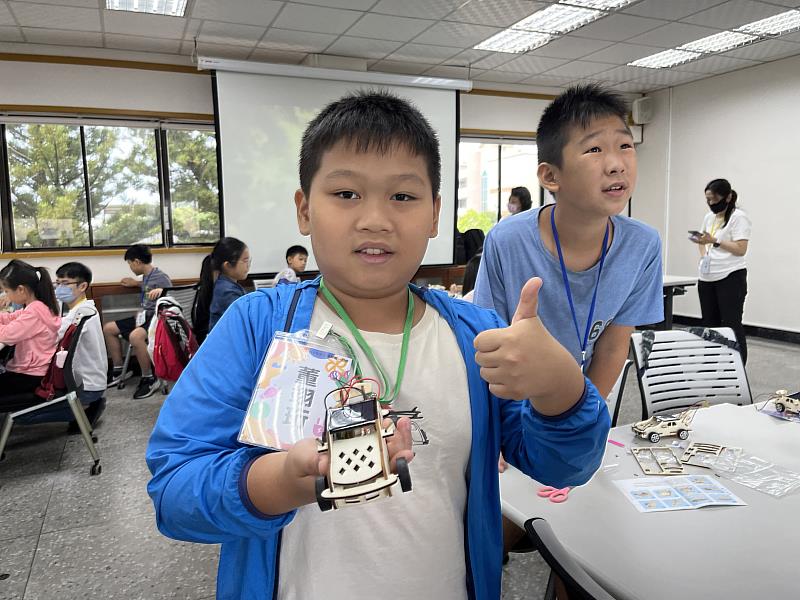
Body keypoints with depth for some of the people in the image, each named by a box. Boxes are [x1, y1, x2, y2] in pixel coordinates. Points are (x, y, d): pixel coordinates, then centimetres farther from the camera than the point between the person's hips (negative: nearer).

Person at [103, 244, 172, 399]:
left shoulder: (161, 277, -14)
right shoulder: (146, 276, 13)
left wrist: (161, 291, -36)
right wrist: (136, 283, 40)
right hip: (143, 316, 11)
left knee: (135, 336, -39)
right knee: (108, 328, 13)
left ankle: (149, 379, -25)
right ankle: (119, 370, 21)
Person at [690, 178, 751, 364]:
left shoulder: (738, 217, -8)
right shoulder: (709, 217, 15)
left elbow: (741, 249, -16)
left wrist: (714, 241, -21)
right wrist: (703, 256, 6)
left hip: (730, 278, -8)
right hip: (707, 278, 8)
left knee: (732, 325, -6)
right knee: (709, 324, 11)